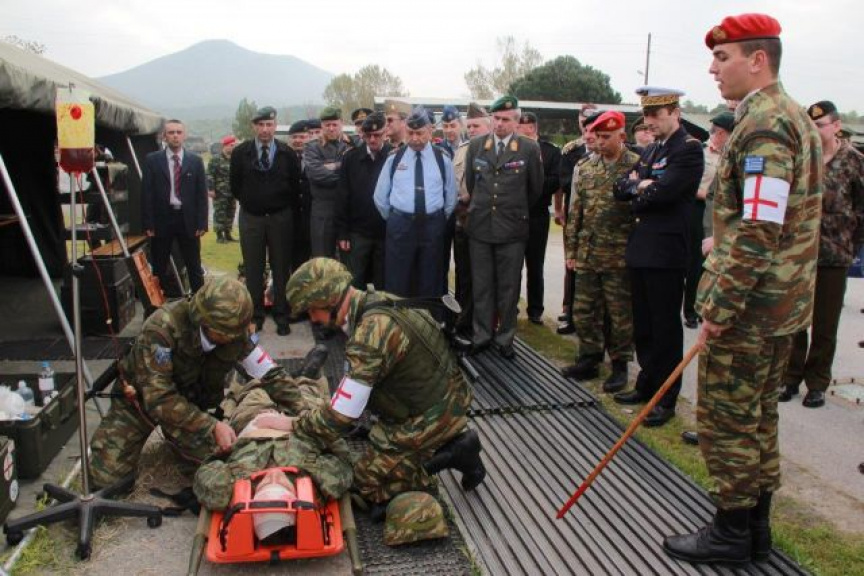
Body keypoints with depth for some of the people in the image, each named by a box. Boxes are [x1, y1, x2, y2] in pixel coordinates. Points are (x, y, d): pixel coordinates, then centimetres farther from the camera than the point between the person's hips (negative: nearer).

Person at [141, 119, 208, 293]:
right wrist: (148, 224, -7)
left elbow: (202, 194, 3)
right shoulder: (152, 160, 2)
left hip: (188, 220, 0)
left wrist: (202, 223, -5)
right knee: (159, 269, 8)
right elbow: (146, 193, 0)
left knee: (194, 268, 7)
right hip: (161, 220, 0)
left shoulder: (195, 161, 4)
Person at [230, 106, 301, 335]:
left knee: (281, 268, 4)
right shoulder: (241, 153, -1)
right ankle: (255, 315, 15)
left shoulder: (287, 153, -3)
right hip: (251, 217, 1)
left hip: (280, 217, -1)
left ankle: (282, 316, 13)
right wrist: (248, 203, 9)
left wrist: (287, 208, 4)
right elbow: (235, 185, 8)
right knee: (253, 269, 6)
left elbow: (295, 186, 3)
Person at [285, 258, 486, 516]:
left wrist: (295, 424, -9)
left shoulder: (372, 333, -29)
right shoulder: (375, 302, -1)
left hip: (430, 417, -9)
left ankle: (454, 453, -1)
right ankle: (453, 443, 12)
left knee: (367, 482, 3)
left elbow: (341, 415, -24)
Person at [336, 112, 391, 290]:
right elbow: (342, 197, 2)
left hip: (387, 232, -1)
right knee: (355, 285, 7)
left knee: (382, 285, 9)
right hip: (358, 232, 1)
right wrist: (342, 233, -2)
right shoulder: (351, 158, 1)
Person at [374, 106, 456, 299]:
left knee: (430, 283, 10)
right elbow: (380, 196, 8)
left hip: (432, 226, 1)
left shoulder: (443, 159, 2)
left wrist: (438, 221, 10)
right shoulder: (394, 158, 2)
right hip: (400, 225, 0)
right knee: (396, 282, 3)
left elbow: (451, 197, 10)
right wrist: (394, 220, 9)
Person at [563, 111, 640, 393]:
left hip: (619, 256, -5)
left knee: (620, 313, 6)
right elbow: (575, 211, 10)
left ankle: (620, 364, 20)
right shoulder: (585, 168, 8)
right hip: (587, 254, 5)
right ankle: (589, 359, 25)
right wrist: (571, 249, 9)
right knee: (584, 310, 11)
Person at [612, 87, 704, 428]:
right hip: (640, 249, 8)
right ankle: (647, 384, 29)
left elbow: (663, 192, -21)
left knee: (665, 328, 1)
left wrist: (638, 190, -3)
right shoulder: (650, 150, 17)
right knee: (643, 325, 15)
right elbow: (621, 188, 11)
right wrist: (640, 186, -9)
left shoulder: (689, 148, -9)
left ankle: (666, 399, 11)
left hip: (666, 252, -8)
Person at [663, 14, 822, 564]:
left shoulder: (762, 124, -17)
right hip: (783, 304, 10)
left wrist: (720, 306, -20)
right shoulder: (796, 117, 16)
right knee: (758, 416, 17)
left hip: (748, 307, -10)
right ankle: (756, 527, 29)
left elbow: (759, 231, -24)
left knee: (725, 419, 2)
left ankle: (731, 533, 16)